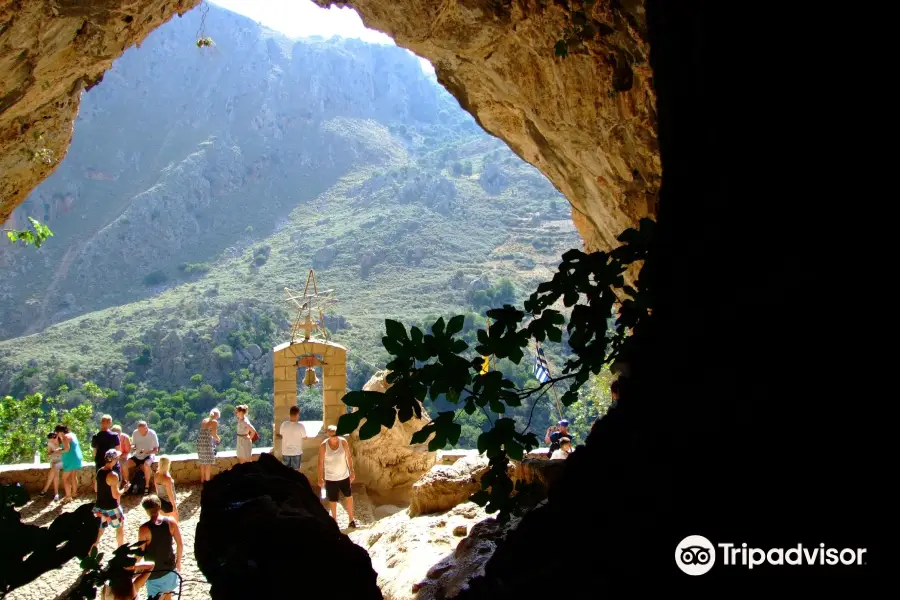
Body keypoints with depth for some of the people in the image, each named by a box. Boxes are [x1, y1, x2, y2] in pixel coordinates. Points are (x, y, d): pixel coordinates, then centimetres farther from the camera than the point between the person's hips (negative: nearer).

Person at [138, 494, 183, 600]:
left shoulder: (144, 529, -22)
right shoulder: (171, 522, -12)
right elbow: (180, 544, -5)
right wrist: (178, 561, 11)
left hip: (154, 571, -3)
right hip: (170, 567, 3)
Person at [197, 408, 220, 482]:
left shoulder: (204, 420, 16)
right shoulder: (214, 422, -4)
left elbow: (203, 432, 14)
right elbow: (214, 434, -11)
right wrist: (218, 439, 10)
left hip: (200, 442, 7)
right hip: (207, 442, -7)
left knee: (202, 462, 18)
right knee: (208, 463, 3)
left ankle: (202, 480, 26)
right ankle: (207, 481, 7)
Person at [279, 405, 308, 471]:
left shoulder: (284, 424, -11)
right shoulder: (300, 426, -19)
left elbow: (281, 435, 5)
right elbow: (305, 438, -6)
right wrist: (308, 437, 18)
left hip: (285, 452, 3)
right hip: (296, 453, -2)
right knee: (295, 471, 10)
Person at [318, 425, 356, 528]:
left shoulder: (343, 442, -10)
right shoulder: (324, 446, -16)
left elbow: (349, 457, 0)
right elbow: (321, 462, -10)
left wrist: (352, 471, 1)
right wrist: (320, 478, -9)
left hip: (344, 476, 2)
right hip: (330, 478, -2)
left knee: (349, 497, 6)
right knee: (333, 500, 10)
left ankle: (351, 520, 19)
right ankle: (334, 520, 27)